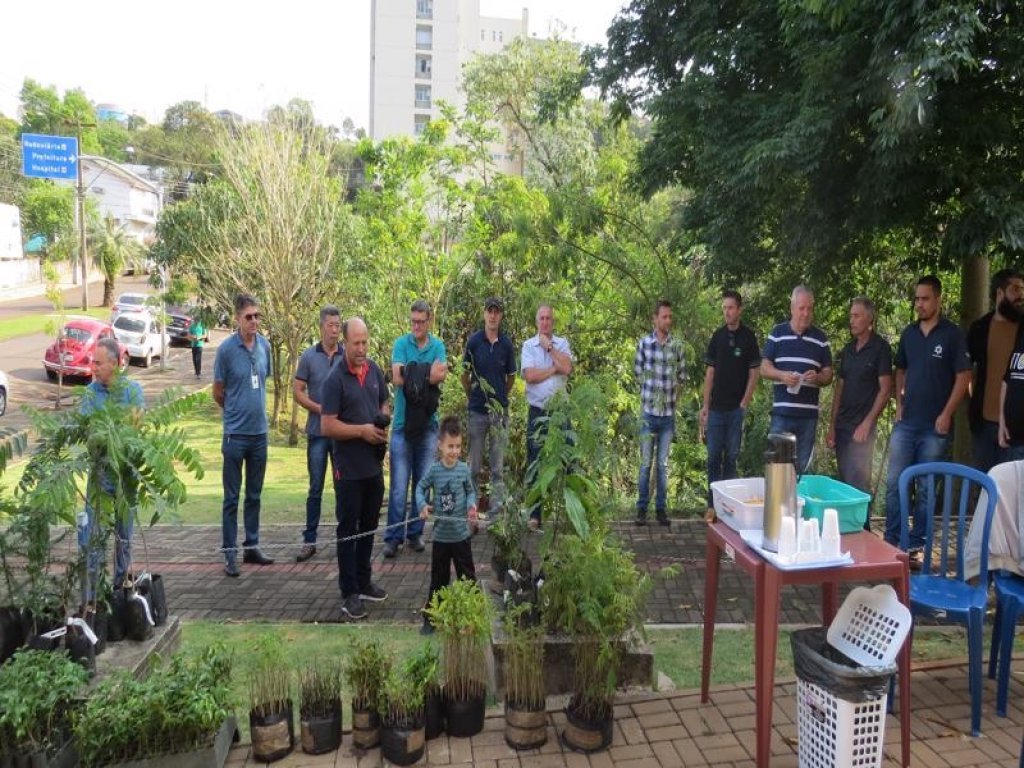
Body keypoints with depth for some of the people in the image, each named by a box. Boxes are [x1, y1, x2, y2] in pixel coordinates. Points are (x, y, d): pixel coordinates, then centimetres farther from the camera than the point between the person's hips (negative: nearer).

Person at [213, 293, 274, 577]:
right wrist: (237, 410, 9)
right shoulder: (226, 349, -11)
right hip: (236, 433, -5)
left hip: (260, 431, 5)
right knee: (232, 497, 4)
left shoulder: (264, 345, 3)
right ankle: (230, 553, 13)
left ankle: (252, 546, 26)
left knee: (254, 495, 15)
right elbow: (218, 393, -1)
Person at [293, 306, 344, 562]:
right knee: (315, 488, 5)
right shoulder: (309, 356, 0)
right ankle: (309, 541, 13)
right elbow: (298, 391, 0)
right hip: (318, 431, 0)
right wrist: (321, 409, -11)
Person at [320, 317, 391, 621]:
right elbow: (327, 426, -17)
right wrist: (362, 430, -21)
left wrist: (384, 422, -3)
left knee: (369, 526, 17)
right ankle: (349, 593, 13)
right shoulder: (335, 379, -15)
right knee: (348, 529, 4)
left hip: (374, 464, 6)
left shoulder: (375, 371, 5)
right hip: (349, 468, -6)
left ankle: (364, 582, 31)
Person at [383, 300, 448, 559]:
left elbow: (439, 375, -13)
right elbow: (397, 378, -15)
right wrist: (428, 374, -13)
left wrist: (411, 374, -16)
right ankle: (393, 537, 7)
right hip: (402, 423, -2)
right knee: (399, 486, -2)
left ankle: (415, 533, 22)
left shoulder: (438, 346, 4)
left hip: (427, 424, 2)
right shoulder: (401, 343, 0)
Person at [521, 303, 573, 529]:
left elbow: (567, 368, -13)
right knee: (534, 463, 3)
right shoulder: (528, 345, 3)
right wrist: (555, 369, -6)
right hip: (537, 410, -1)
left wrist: (549, 346, -7)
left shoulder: (562, 344, 7)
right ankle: (534, 514, 11)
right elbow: (530, 375, -11)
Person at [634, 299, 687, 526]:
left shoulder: (677, 345, 0)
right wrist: (652, 390, 10)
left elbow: (681, 377, 10)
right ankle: (642, 508, 14)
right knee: (646, 463, 4)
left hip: (669, 414, 1)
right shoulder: (644, 343, -2)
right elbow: (638, 372, 8)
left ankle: (661, 508, 17)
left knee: (663, 464, 8)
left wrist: (671, 395, 10)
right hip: (649, 412, -1)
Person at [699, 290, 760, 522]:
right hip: (716, 407, 3)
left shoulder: (748, 337, -2)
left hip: (737, 408, -3)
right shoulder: (718, 336, 6)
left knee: (731, 457, 5)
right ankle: (712, 505, 13)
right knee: (713, 457, 5)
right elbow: (710, 372, 8)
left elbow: (754, 373, -1)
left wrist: (745, 403, -8)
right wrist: (705, 405, 4)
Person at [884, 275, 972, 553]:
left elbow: (963, 377, -7)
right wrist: (899, 402, 5)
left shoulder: (952, 334, -5)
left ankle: (915, 545, 15)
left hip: (935, 426, -4)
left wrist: (946, 414, -13)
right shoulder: (908, 333, 9)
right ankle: (891, 541, 13)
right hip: (905, 423, 4)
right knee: (894, 482, 3)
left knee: (926, 488, 5)